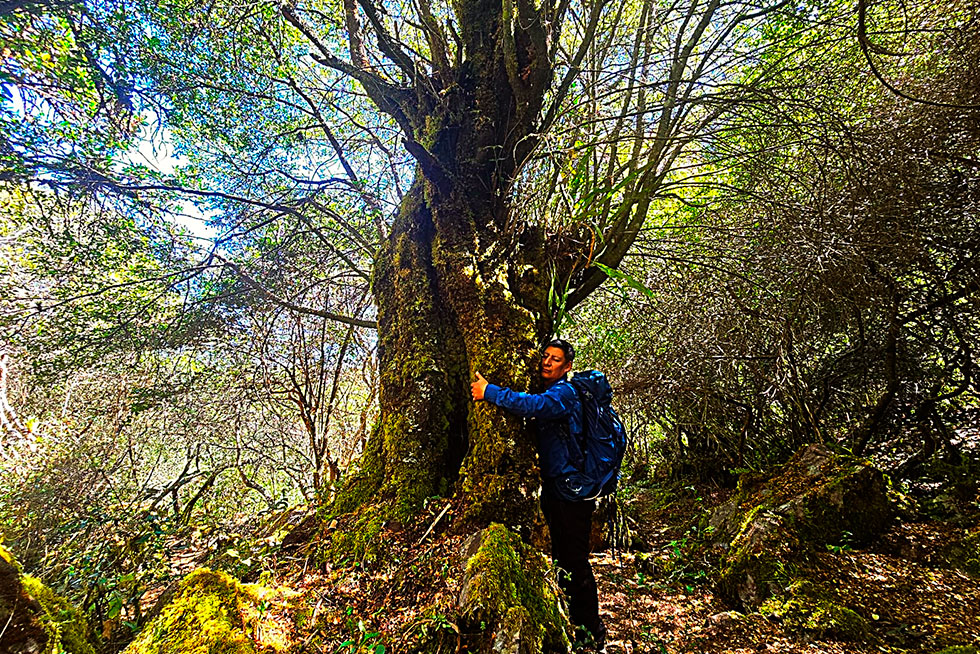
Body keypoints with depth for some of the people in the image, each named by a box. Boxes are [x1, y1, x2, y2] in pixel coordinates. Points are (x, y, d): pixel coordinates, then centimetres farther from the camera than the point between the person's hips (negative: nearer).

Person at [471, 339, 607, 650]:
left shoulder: (565, 393, -16)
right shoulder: (546, 392, 14)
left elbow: (535, 405, -35)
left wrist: (490, 392, -31)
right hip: (552, 487, 9)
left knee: (575, 560, -1)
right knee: (560, 557, 19)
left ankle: (592, 633, 15)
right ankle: (571, 622, 35)